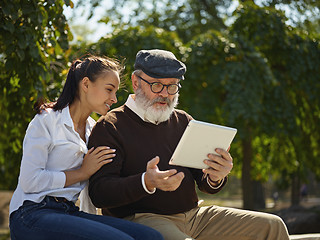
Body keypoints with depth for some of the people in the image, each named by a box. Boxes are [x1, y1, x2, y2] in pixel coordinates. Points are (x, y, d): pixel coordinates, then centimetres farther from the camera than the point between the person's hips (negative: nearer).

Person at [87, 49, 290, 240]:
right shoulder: (110, 126, -1)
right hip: (140, 218, -6)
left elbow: (205, 185, 17)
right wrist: (146, 182, -29)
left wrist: (215, 177, -10)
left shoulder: (183, 121, 18)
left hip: (193, 215, 7)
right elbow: (99, 192, -12)